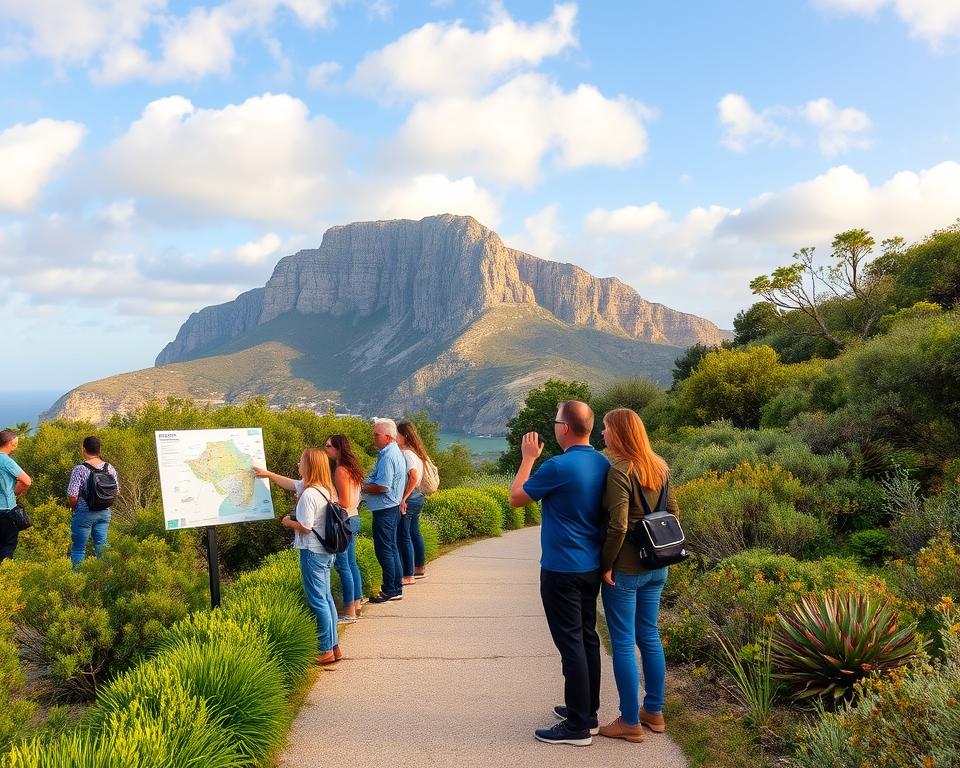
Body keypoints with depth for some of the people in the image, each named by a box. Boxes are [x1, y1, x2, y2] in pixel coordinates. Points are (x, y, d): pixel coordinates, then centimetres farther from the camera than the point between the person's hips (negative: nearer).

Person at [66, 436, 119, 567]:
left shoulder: (80, 469, -15)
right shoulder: (109, 468, 0)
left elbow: (72, 496, -17)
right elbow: (116, 491, 7)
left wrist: (74, 508, 1)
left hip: (84, 513, -5)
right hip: (105, 513, 5)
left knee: (78, 549, 6)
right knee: (102, 547, 10)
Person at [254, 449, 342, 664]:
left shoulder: (309, 495, -22)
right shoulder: (325, 489, 7)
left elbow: (305, 527, -21)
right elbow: (291, 484, 22)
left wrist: (288, 522, -2)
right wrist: (268, 474, 30)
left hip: (312, 552, -9)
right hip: (326, 551, 9)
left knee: (318, 602, -2)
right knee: (326, 598, 16)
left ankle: (326, 651, 4)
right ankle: (334, 646, 22)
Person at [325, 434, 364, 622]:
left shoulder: (341, 470, -18)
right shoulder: (351, 467, 10)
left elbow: (344, 502, -20)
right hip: (353, 518, 10)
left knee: (342, 566, -3)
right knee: (351, 563, 16)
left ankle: (349, 612, 2)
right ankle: (356, 604, 25)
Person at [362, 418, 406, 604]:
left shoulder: (388, 457, -20)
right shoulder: (395, 452, 13)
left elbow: (382, 486, -25)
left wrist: (361, 488, -12)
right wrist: (367, 484, 9)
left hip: (384, 510, -11)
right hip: (391, 507, 11)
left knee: (384, 550, -3)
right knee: (391, 548, 15)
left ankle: (390, 590, 3)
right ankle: (396, 588, 22)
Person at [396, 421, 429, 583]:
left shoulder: (406, 453, -18)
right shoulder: (415, 452, 10)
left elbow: (414, 477, -28)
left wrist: (403, 498, -23)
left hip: (407, 500, -10)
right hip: (417, 497, 10)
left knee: (403, 536, -3)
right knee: (414, 533, 19)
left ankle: (408, 575, 2)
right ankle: (420, 568, 31)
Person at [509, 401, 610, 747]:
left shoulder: (558, 467, -21)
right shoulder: (603, 464, 3)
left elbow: (516, 498, -8)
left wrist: (528, 457, 1)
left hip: (562, 569, -8)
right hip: (592, 566, 8)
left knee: (571, 644, -2)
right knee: (587, 638, 16)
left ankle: (578, 726, 5)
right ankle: (587, 710, 27)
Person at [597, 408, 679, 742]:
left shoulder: (619, 471, -18)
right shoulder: (659, 467, 5)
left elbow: (617, 527, -22)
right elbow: (673, 512, 12)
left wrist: (606, 565, -12)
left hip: (625, 569, -8)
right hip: (656, 567, 8)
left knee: (623, 643, 3)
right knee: (649, 637, 18)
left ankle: (630, 722, 12)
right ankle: (654, 712, 28)